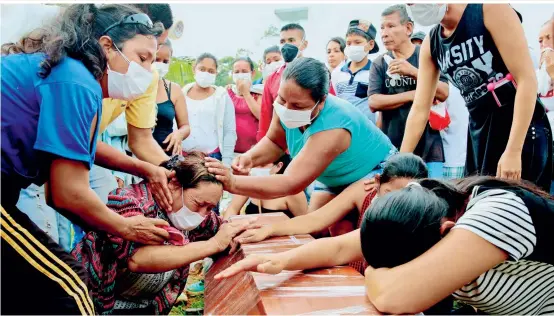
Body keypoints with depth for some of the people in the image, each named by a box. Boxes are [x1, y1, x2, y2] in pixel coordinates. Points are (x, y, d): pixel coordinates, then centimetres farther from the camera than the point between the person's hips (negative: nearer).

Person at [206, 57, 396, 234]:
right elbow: (274, 142, -4)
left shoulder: (332, 128, -43)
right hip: (333, 177, 7)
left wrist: (232, 183, -54)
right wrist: (250, 158, -26)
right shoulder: (287, 106, -22)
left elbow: (292, 183, -47)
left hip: (375, 172, -6)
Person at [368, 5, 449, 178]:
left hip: (428, 146, -1)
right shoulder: (379, 63, 7)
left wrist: (413, 71, -17)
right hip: (392, 148, 1)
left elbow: (443, 93, -5)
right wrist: (414, 95, -11)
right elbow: (374, 102, -4)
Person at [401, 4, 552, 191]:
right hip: (479, 132, 6)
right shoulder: (430, 45, 5)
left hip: (521, 129, -6)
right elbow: (420, 109, 7)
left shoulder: (490, 9, -12)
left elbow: (527, 80, -16)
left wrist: (513, 151, -21)